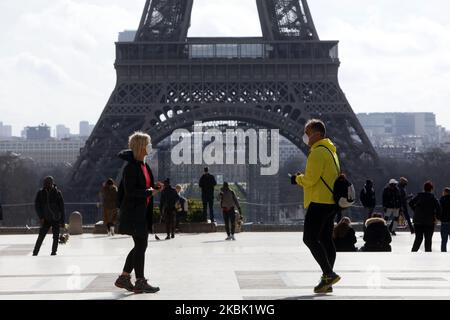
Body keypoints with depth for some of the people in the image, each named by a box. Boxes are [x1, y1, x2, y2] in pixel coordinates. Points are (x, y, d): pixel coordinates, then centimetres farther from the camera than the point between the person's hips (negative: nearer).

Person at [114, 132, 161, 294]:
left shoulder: (143, 165, 11)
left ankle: (124, 278, 21)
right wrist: (150, 192, -16)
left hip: (142, 211, 10)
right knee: (141, 245, -4)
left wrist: (154, 187, 6)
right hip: (134, 212, -10)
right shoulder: (131, 167, -17)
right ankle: (140, 282, 5)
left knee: (140, 245, 13)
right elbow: (130, 191, -21)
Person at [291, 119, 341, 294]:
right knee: (326, 240, 9)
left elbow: (310, 179, -19)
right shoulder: (331, 150, 20)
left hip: (319, 202, -10)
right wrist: (303, 179, 16)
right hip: (331, 202, 10)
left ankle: (329, 274, -15)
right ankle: (327, 280, 10)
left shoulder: (318, 152, -13)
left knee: (310, 239, -9)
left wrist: (297, 179, 0)